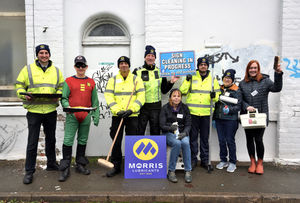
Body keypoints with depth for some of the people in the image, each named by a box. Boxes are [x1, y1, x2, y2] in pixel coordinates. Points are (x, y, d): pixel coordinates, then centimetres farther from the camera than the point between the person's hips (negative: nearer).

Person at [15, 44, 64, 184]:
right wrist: (24, 95, -17)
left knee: (51, 139, 16)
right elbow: (19, 86, 3)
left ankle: (51, 164, 33)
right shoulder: (28, 69, 2)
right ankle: (29, 171, 14)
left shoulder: (56, 71, 10)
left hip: (51, 110, 3)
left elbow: (61, 87, 12)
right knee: (32, 142, 0)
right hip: (34, 111, -3)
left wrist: (58, 95, -8)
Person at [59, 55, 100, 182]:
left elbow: (95, 101, 12)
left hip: (86, 116, 3)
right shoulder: (69, 81, 4)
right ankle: (65, 169, 5)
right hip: (72, 116, -2)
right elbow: (64, 98, 3)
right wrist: (67, 106, -18)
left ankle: (80, 165, 25)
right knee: (68, 141, -6)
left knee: (82, 141, 12)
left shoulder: (91, 82, 11)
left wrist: (96, 116, 7)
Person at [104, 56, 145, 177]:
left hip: (132, 116, -1)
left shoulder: (136, 79, 4)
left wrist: (131, 110, -17)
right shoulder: (113, 80, 8)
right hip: (117, 116, 1)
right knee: (116, 142, 7)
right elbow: (109, 97, -2)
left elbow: (141, 97, -4)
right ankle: (116, 166, 21)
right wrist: (117, 110, -15)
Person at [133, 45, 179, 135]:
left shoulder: (160, 72, 8)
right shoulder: (137, 71, 1)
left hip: (156, 107, 2)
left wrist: (171, 82, -3)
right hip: (141, 107, -2)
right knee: (139, 132, 5)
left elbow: (164, 90, 10)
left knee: (155, 132, 12)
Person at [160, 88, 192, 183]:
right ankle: (171, 171, -18)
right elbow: (162, 125, -5)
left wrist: (184, 133, -16)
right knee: (177, 143, -33)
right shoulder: (165, 108, -1)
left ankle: (188, 171, -18)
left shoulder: (185, 108, 6)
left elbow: (188, 124, 3)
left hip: (182, 133, 2)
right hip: (169, 133, -2)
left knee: (185, 143, -31)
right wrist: (170, 127, -26)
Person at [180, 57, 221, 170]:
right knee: (193, 137, 6)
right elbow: (183, 91, -2)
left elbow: (217, 96, 13)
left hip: (206, 113, 1)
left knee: (205, 138, 9)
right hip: (192, 112, -1)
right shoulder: (192, 77, 5)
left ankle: (204, 160, 22)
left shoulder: (212, 79, 11)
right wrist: (187, 80, -14)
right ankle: (193, 159, 19)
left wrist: (214, 96, -9)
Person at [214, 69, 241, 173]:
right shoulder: (219, 89, 12)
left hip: (231, 120, -5)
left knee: (230, 141, 1)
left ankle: (232, 162, 16)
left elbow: (238, 106, -5)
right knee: (221, 140, 10)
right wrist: (214, 117, 17)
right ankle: (223, 161, 24)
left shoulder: (236, 91, -3)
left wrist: (230, 109, -22)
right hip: (219, 119, 5)